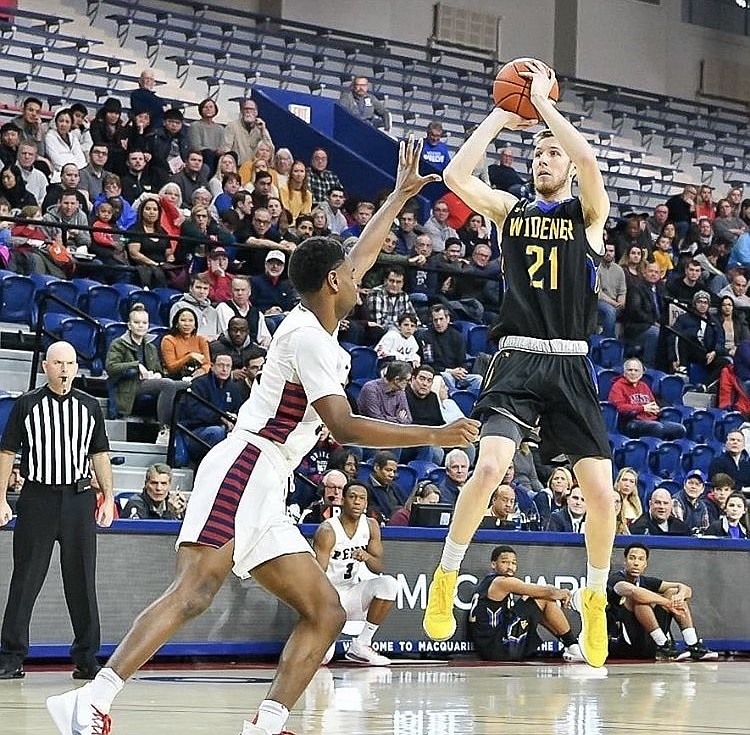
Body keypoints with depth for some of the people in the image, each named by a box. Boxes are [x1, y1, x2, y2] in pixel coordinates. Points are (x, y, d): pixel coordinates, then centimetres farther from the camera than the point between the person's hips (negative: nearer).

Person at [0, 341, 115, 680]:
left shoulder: (89, 407, 10)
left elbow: (99, 454, 15)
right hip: (37, 498, -2)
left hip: (78, 498, 2)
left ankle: (86, 658, 10)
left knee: (81, 581, 3)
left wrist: (108, 498, 8)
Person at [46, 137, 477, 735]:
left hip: (265, 494, 10)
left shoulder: (316, 324, 18)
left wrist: (400, 197, 42)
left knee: (326, 613, 5)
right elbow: (344, 426, -18)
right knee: (195, 593, -25)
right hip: (244, 469, -10)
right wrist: (434, 436, -16)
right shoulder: (309, 337, -10)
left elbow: (360, 256, 35)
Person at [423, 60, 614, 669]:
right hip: (516, 362, 0)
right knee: (489, 467, -22)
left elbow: (589, 160, -15)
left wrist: (543, 102, -6)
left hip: (571, 367, 0)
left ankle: (596, 597, 19)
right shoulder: (511, 210, 12)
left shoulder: (589, 212, 7)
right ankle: (447, 576, -3)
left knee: (600, 490, -4)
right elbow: (456, 174, -3)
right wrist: (502, 116, 2)